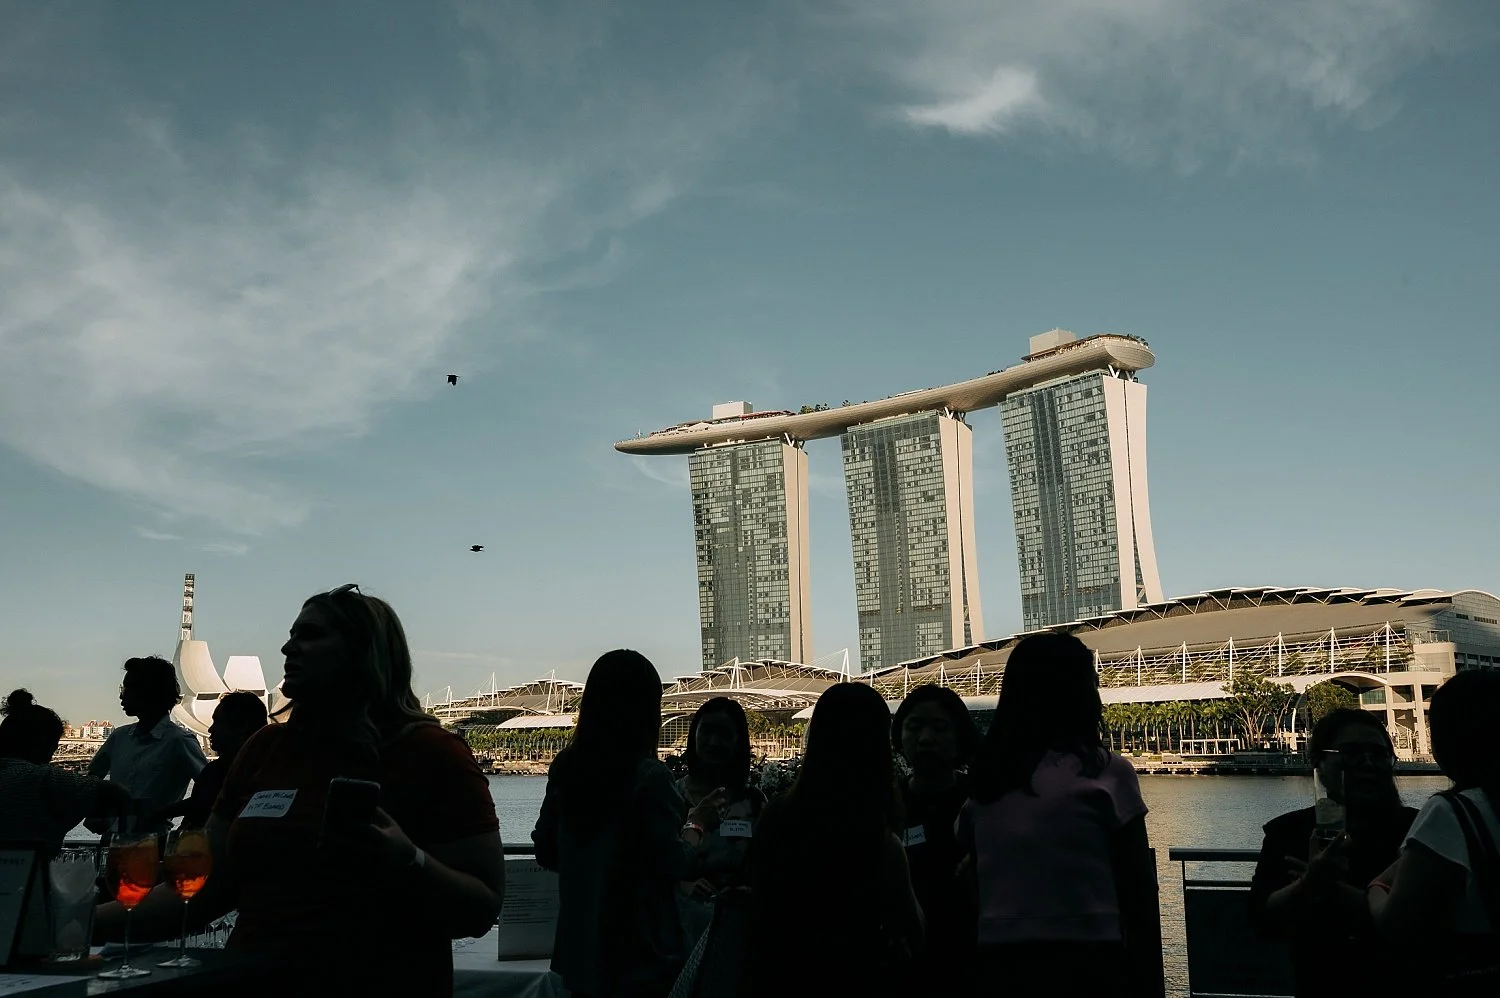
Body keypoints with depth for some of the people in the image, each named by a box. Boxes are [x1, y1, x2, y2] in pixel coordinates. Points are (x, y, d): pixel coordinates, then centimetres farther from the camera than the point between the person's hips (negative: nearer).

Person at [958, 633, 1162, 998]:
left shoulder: (983, 775, 3)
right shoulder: (1105, 772, -9)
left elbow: (970, 873, 7)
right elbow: (1137, 892, -8)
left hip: (998, 958, 4)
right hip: (1086, 961, -4)